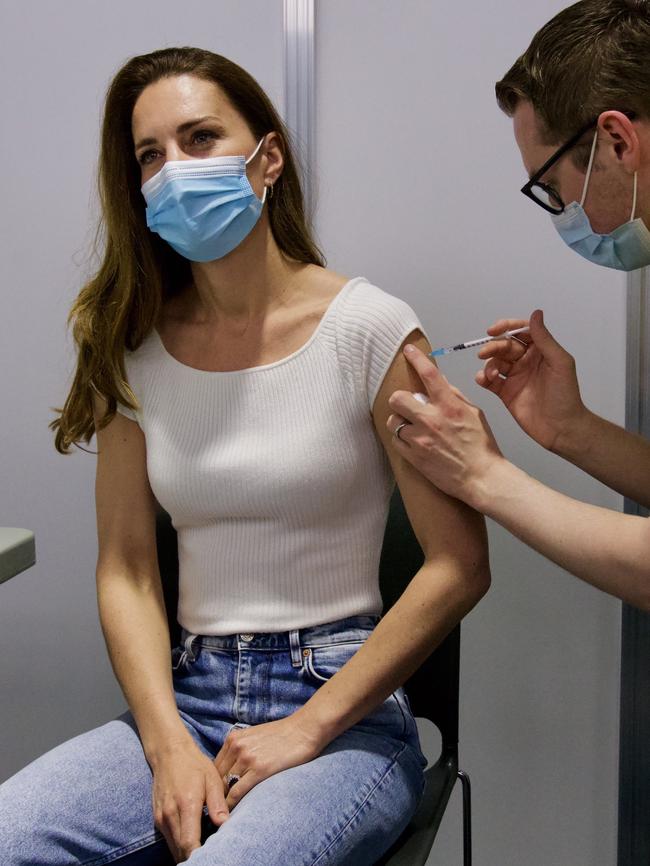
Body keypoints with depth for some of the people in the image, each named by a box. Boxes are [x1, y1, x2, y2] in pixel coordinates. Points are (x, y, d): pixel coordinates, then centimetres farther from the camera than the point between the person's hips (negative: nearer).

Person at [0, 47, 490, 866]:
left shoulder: (369, 329, -6)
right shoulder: (134, 347, 6)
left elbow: (458, 566, -8)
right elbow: (126, 572, 5)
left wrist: (308, 728, -10)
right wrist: (168, 744, -9)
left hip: (343, 712, -3)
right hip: (184, 700, 4)